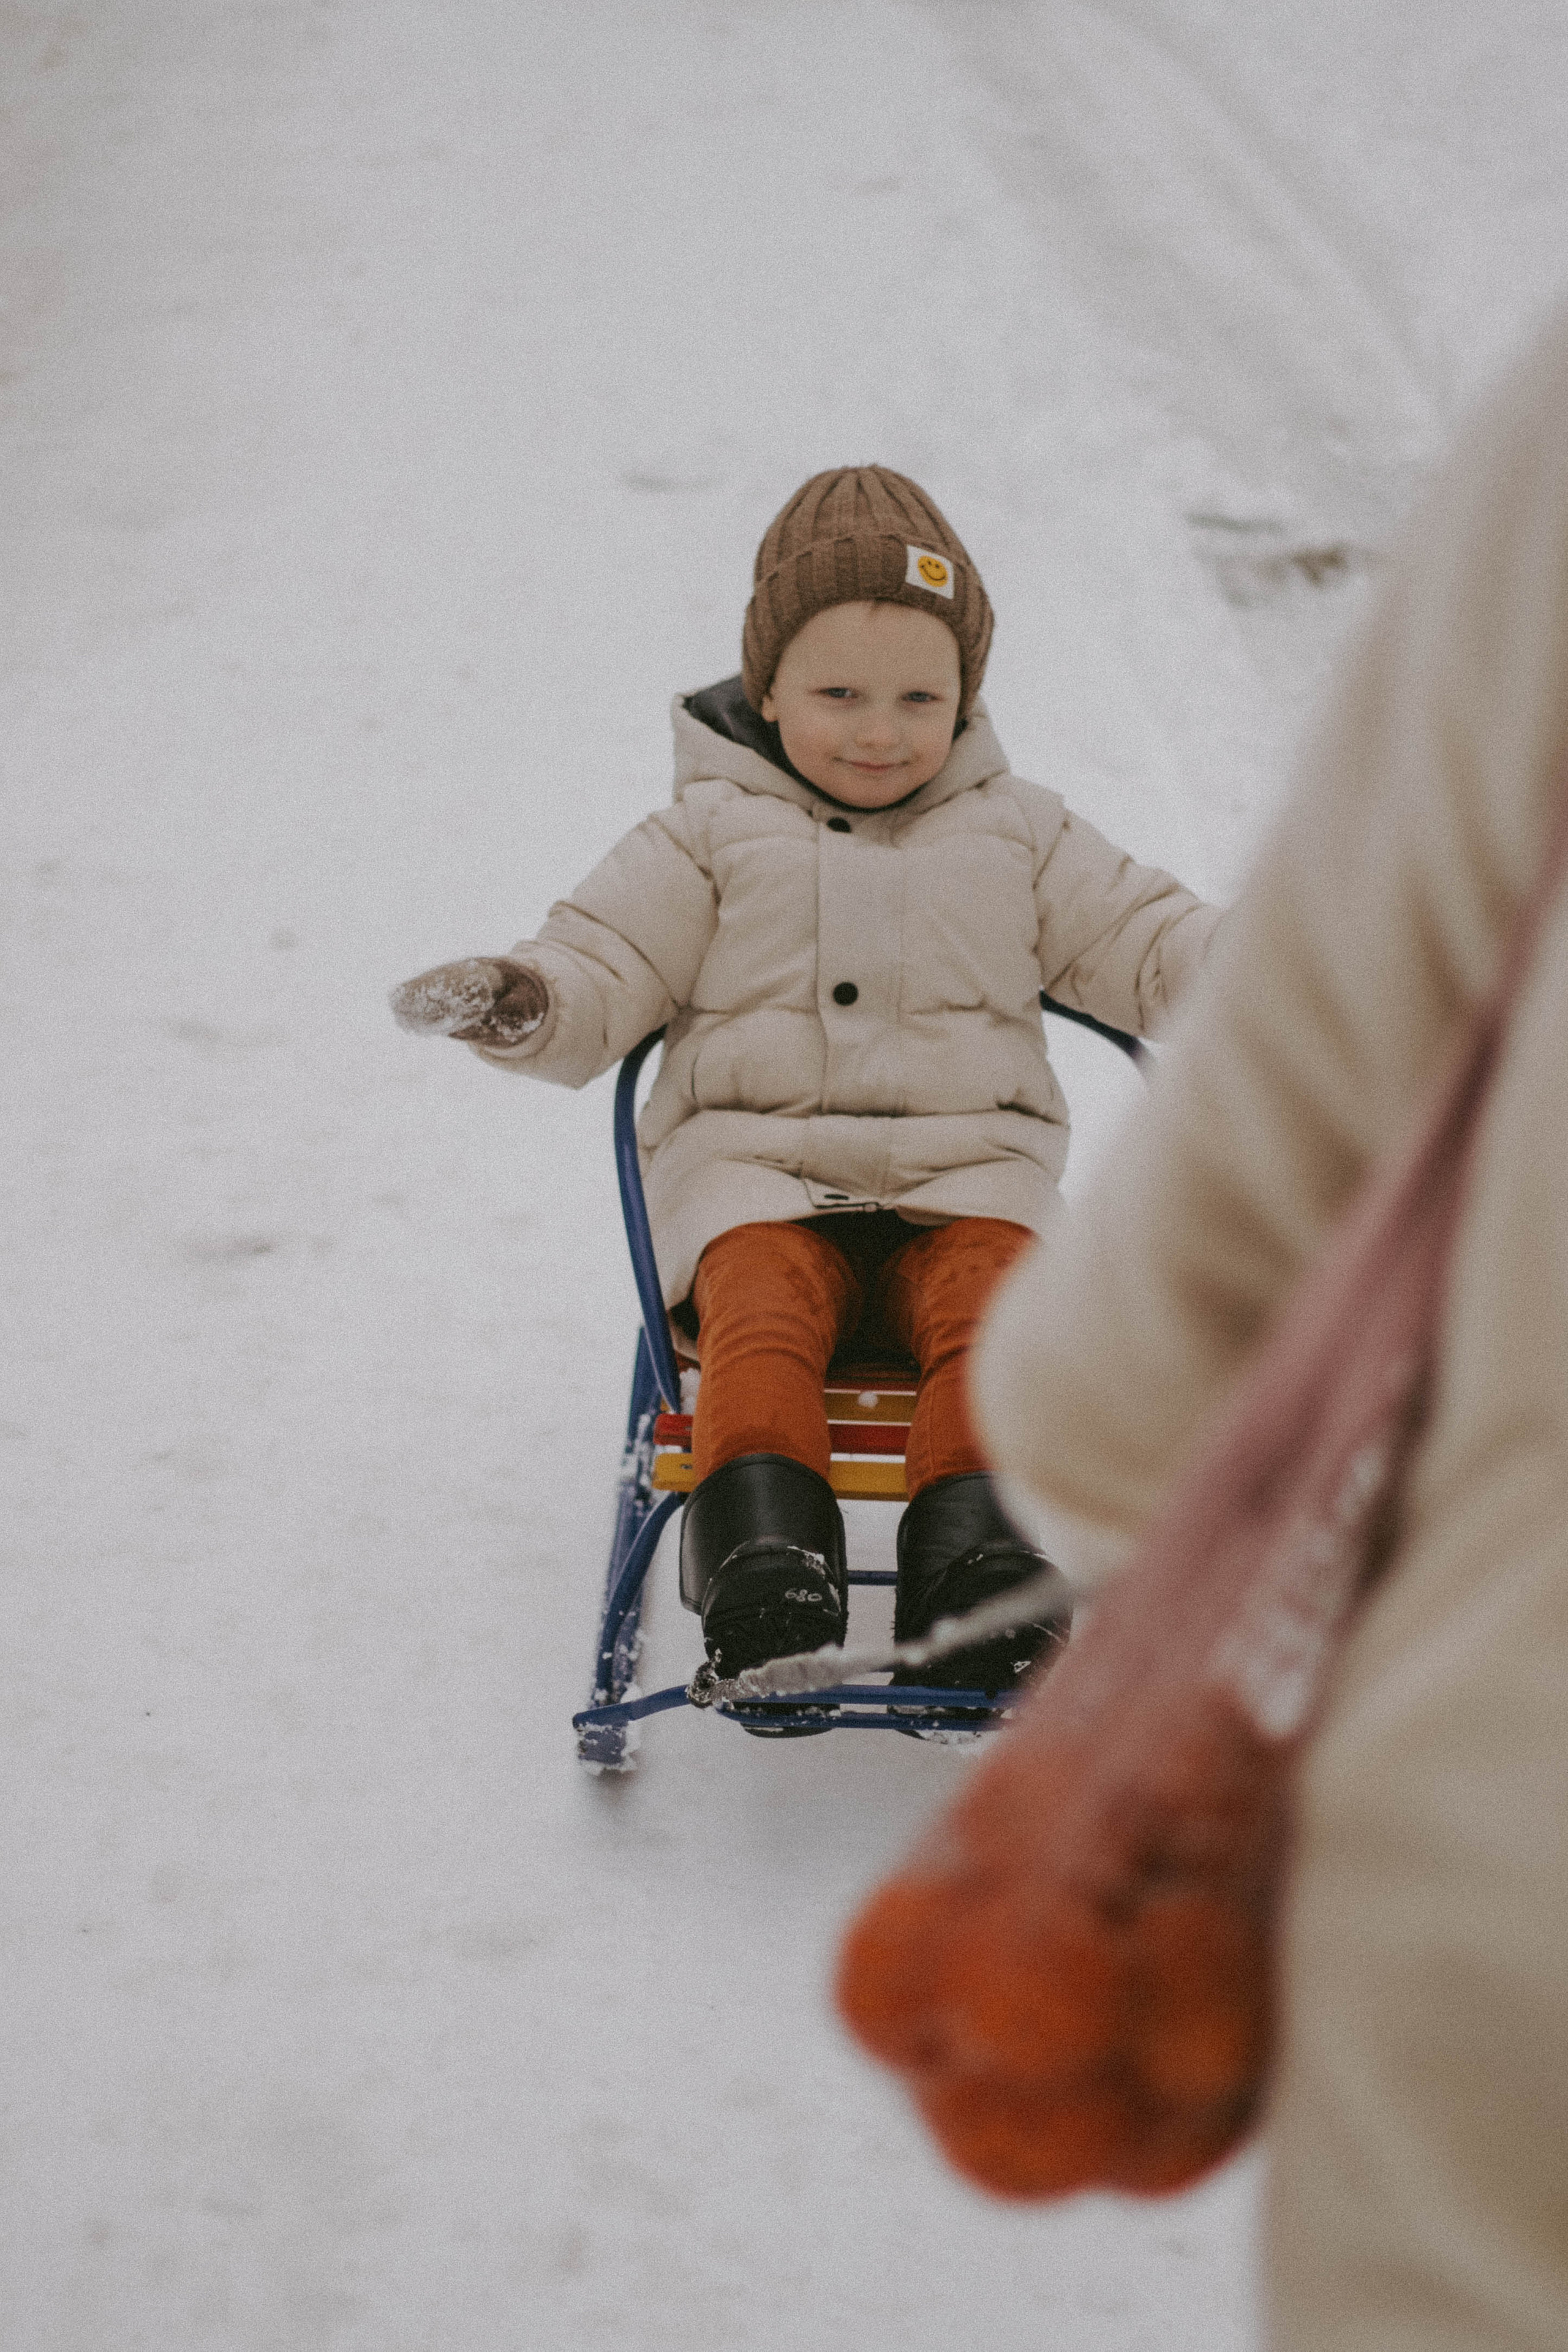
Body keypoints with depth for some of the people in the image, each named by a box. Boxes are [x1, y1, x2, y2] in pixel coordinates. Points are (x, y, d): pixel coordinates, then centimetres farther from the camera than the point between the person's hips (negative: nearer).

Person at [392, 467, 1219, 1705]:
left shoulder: (1018, 836, 17)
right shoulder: (711, 839, 12)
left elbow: (1146, 941, 15)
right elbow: (604, 974, 6)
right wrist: (519, 1001, -17)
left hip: (964, 1172, 1)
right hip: (756, 1165, -1)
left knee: (988, 1299, -31)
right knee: (761, 1301, -33)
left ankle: (977, 1537, -40)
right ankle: (763, 1537, -44)